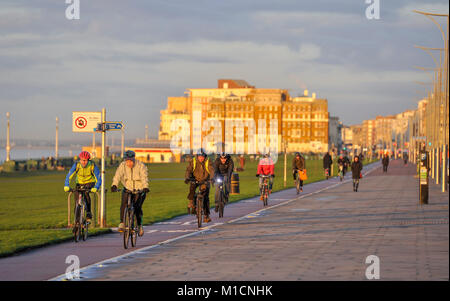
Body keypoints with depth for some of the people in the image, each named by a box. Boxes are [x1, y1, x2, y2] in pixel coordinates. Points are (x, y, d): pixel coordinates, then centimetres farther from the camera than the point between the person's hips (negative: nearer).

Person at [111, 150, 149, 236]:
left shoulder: (141, 166, -16)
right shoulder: (122, 166, -11)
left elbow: (144, 177, -30)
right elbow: (118, 175, -26)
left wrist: (145, 187, -48)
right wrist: (114, 185, -44)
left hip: (140, 190, -2)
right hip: (128, 189, 2)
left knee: (137, 208, -13)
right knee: (124, 204, -23)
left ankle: (140, 225, 9)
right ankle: (122, 223, -14)